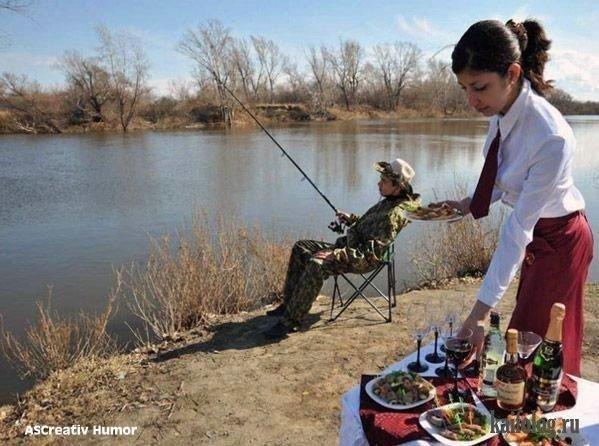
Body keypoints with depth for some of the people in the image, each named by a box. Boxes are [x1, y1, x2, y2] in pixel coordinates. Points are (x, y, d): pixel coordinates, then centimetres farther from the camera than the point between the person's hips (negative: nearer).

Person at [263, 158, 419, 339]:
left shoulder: (394, 214, -23)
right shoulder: (389, 202, 9)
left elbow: (370, 255, -28)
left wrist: (335, 255, -29)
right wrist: (351, 219, 10)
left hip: (362, 260, -11)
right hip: (350, 245, 11)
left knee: (316, 265, -33)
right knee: (301, 247, 7)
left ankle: (291, 321, -24)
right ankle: (289, 303, 10)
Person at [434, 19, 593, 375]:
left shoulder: (551, 138, -34)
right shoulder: (502, 111, -12)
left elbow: (518, 229, -32)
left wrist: (482, 309, -29)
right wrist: (469, 205, -10)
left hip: (559, 241, -7)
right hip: (536, 236, 7)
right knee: (526, 341, 20)